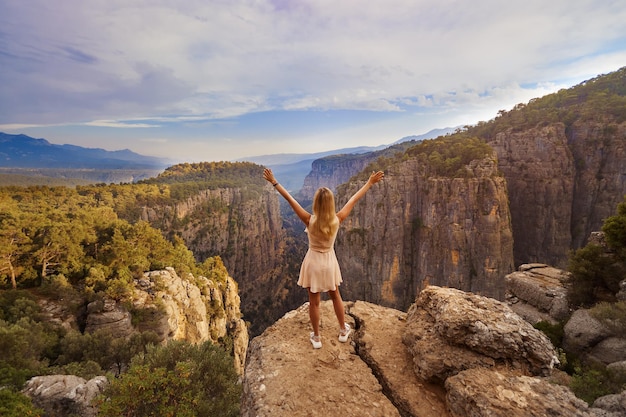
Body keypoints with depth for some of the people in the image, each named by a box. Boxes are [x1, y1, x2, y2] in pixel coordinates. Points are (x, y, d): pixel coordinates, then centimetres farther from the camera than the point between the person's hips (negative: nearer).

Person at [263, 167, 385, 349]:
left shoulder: (310, 221, -24)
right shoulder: (337, 220, -20)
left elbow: (290, 199, -19)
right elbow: (354, 199, -10)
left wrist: (274, 182, -12)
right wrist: (370, 182, 0)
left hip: (313, 261, -2)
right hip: (329, 261, 2)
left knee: (314, 301, 14)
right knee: (335, 296, 24)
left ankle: (316, 338, 32)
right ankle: (343, 330, 42)